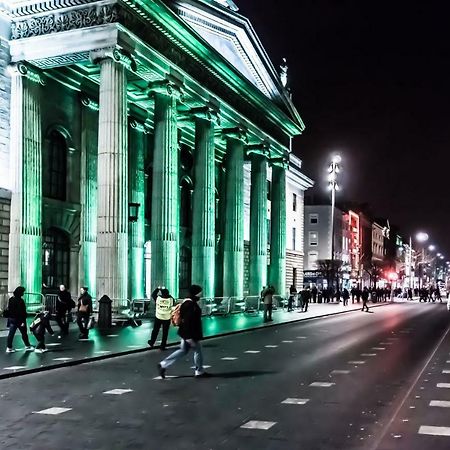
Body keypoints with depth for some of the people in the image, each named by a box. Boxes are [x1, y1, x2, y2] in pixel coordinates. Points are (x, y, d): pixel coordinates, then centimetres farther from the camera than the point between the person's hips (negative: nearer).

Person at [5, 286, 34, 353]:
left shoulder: (11, 299, 5)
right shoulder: (19, 301, -19)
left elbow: (8, 310, 13)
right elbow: (21, 312, -21)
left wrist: (9, 318, 21)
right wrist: (23, 321, -19)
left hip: (11, 319, 7)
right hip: (18, 320, -7)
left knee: (11, 334, 8)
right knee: (24, 333, 7)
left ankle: (9, 347, 8)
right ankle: (27, 346, 18)